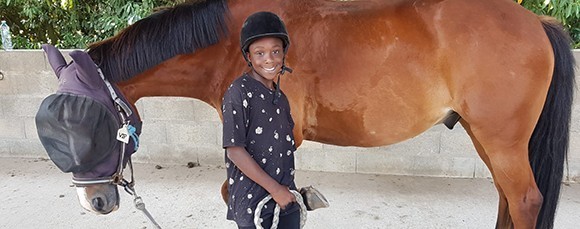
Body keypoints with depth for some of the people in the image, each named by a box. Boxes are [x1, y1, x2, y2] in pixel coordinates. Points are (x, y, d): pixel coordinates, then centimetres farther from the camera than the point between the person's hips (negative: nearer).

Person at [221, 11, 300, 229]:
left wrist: (288, 189, 9)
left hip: (287, 197, 7)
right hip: (252, 201, -7)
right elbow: (234, 151, -18)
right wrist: (275, 188, -15)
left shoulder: (280, 96, 7)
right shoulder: (239, 92, -14)